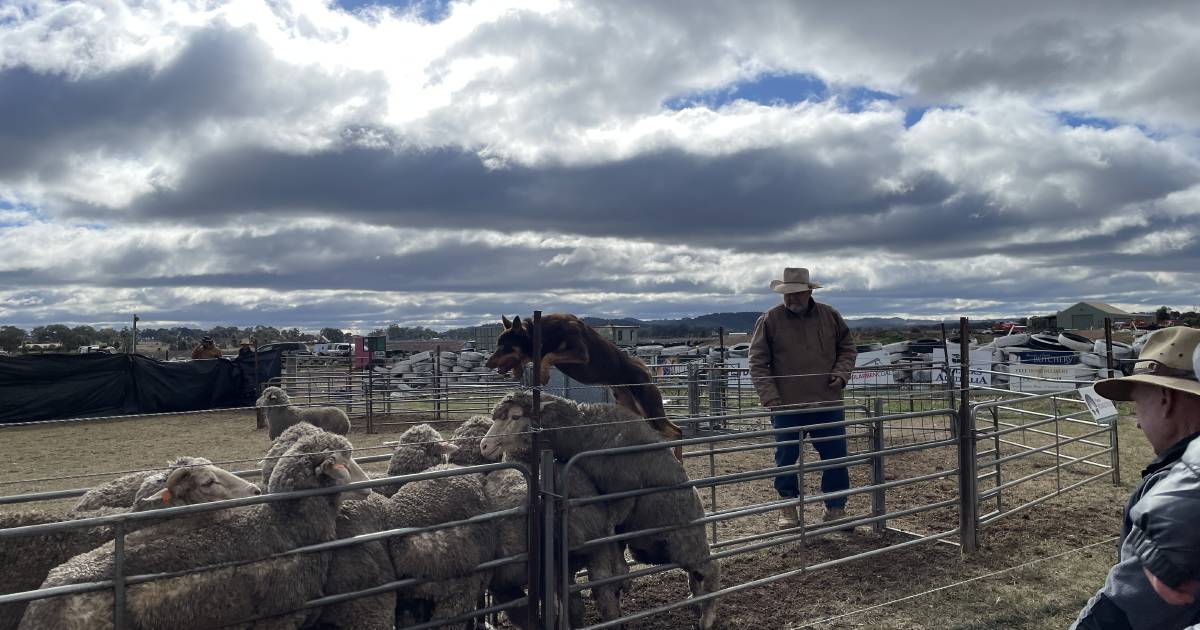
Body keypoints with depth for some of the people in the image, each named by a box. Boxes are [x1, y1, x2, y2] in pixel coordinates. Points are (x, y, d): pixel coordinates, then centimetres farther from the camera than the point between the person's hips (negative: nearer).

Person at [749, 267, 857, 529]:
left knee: (836, 457, 8)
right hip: (786, 407, -2)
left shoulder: (830, 316, 4)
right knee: (786, 459, 7)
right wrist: (770, 398, -12)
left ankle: (836, 508, 24)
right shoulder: (769, 321, -4)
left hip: (828, 404, 2)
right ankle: (788, 506, 24)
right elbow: (758, 364, -4)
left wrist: (840, 374, -3)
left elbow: (847, 348, 16)